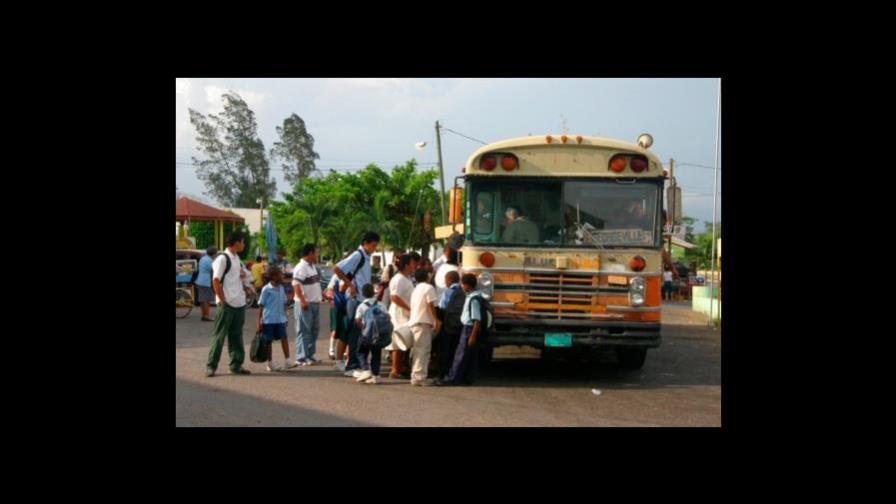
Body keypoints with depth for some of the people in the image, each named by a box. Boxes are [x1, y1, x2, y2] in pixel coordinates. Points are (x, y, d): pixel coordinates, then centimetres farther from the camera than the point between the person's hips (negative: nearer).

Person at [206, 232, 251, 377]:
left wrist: (243, 273, 6)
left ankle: (236, 365, 16)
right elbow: (215, 281, -13)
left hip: (239, 304, 8)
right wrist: (222, 300, -15)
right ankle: (211, 366, 1)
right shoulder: (222, 259, -10)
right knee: (219, 336, -3)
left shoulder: (236, 258, 16)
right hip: (226, 305, -8)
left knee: (236, 336, 10)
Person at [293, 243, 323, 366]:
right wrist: (302, 300, -30)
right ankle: (301, 358, -3)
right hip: (305, 304, -10)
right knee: (304, 331, -6)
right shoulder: (301, 268, -15)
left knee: (314, 329, 13)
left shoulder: (312, 266, 16)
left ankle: (310, 355, 21)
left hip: (315, 303, 10)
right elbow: (296, 284, -24)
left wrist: (321, 295, 26)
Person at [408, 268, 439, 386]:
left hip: (414, 321, 9)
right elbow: (430, 305, -12)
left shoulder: (415, 289, 21)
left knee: (417, 350, 13)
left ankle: (415, 376, 14)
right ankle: (419, 377, -15)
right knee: (423, 350, -10)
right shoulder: (428, 287, -4)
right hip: (424, 322, -9)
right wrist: (435, 320, -13)